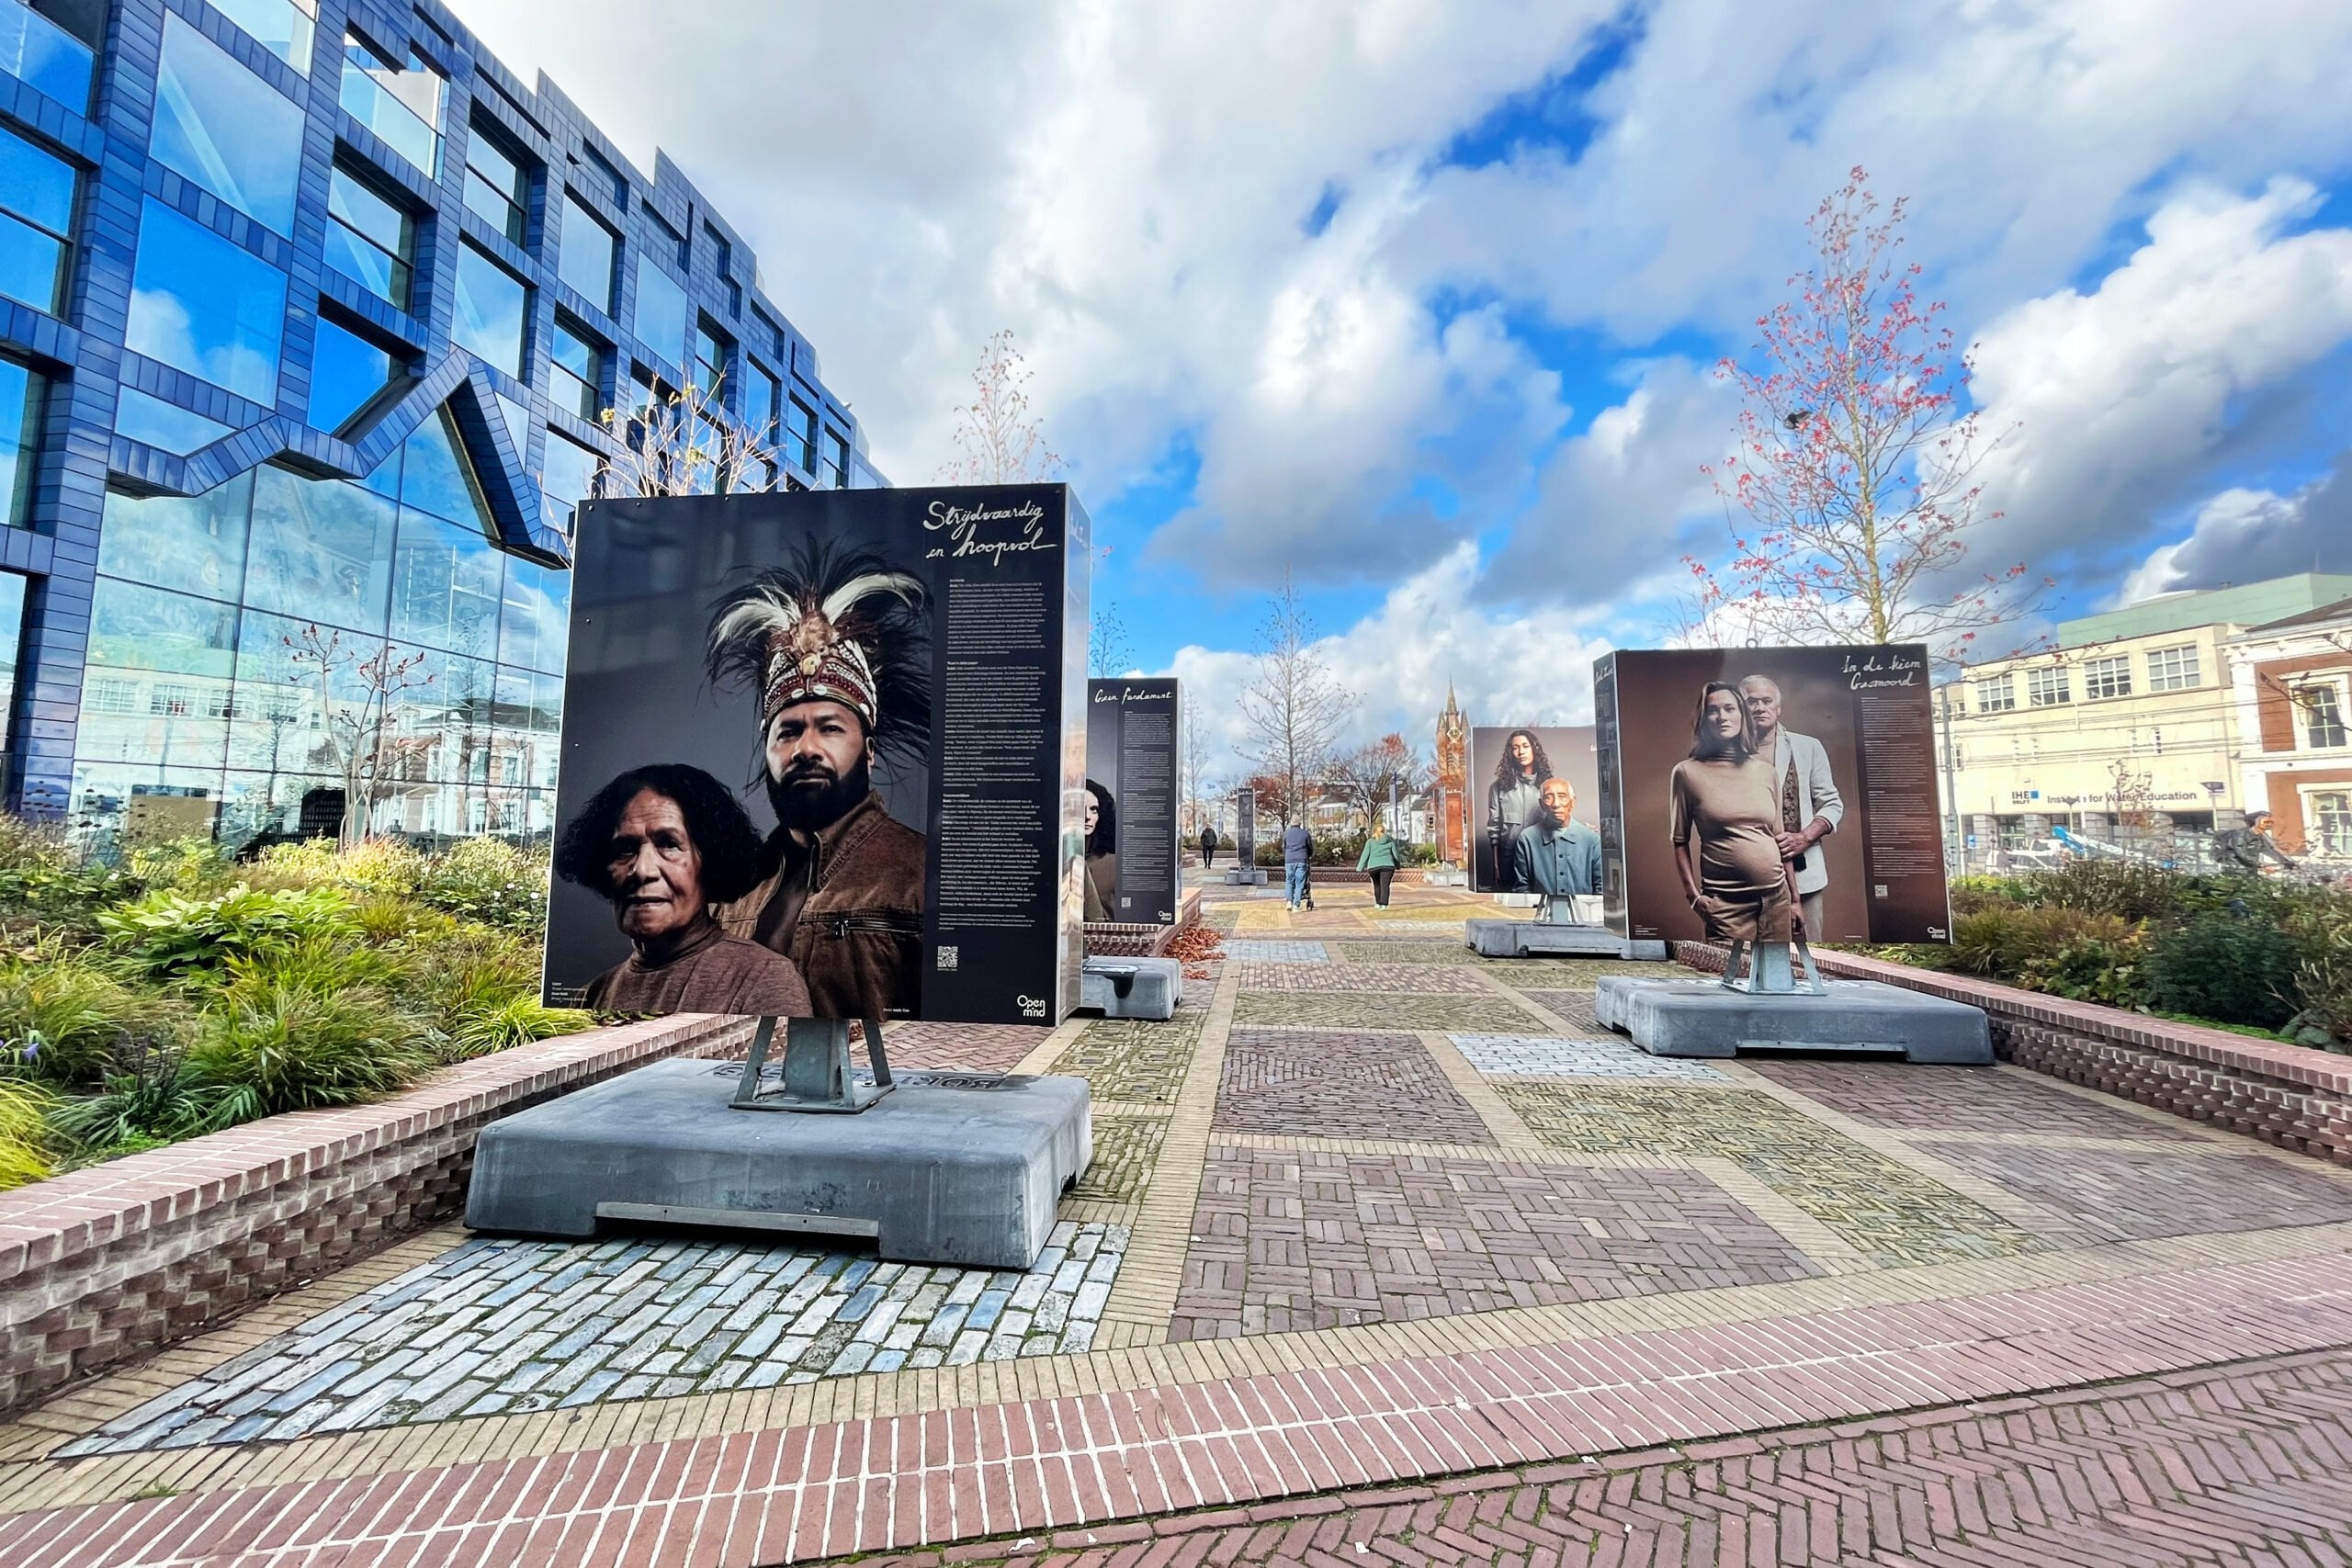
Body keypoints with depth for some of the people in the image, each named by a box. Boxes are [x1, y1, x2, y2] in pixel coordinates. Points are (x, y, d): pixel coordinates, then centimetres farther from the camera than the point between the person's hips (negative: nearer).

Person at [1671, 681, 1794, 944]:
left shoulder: (1766, 771, 8)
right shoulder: (1687, 772, -4)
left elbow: (1779, 839, 13)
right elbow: (1680, 841, -2)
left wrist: (1794, 897, 14)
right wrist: (1693, 894, -9)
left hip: (1777, 896, 4)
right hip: (1726, 903, -4)